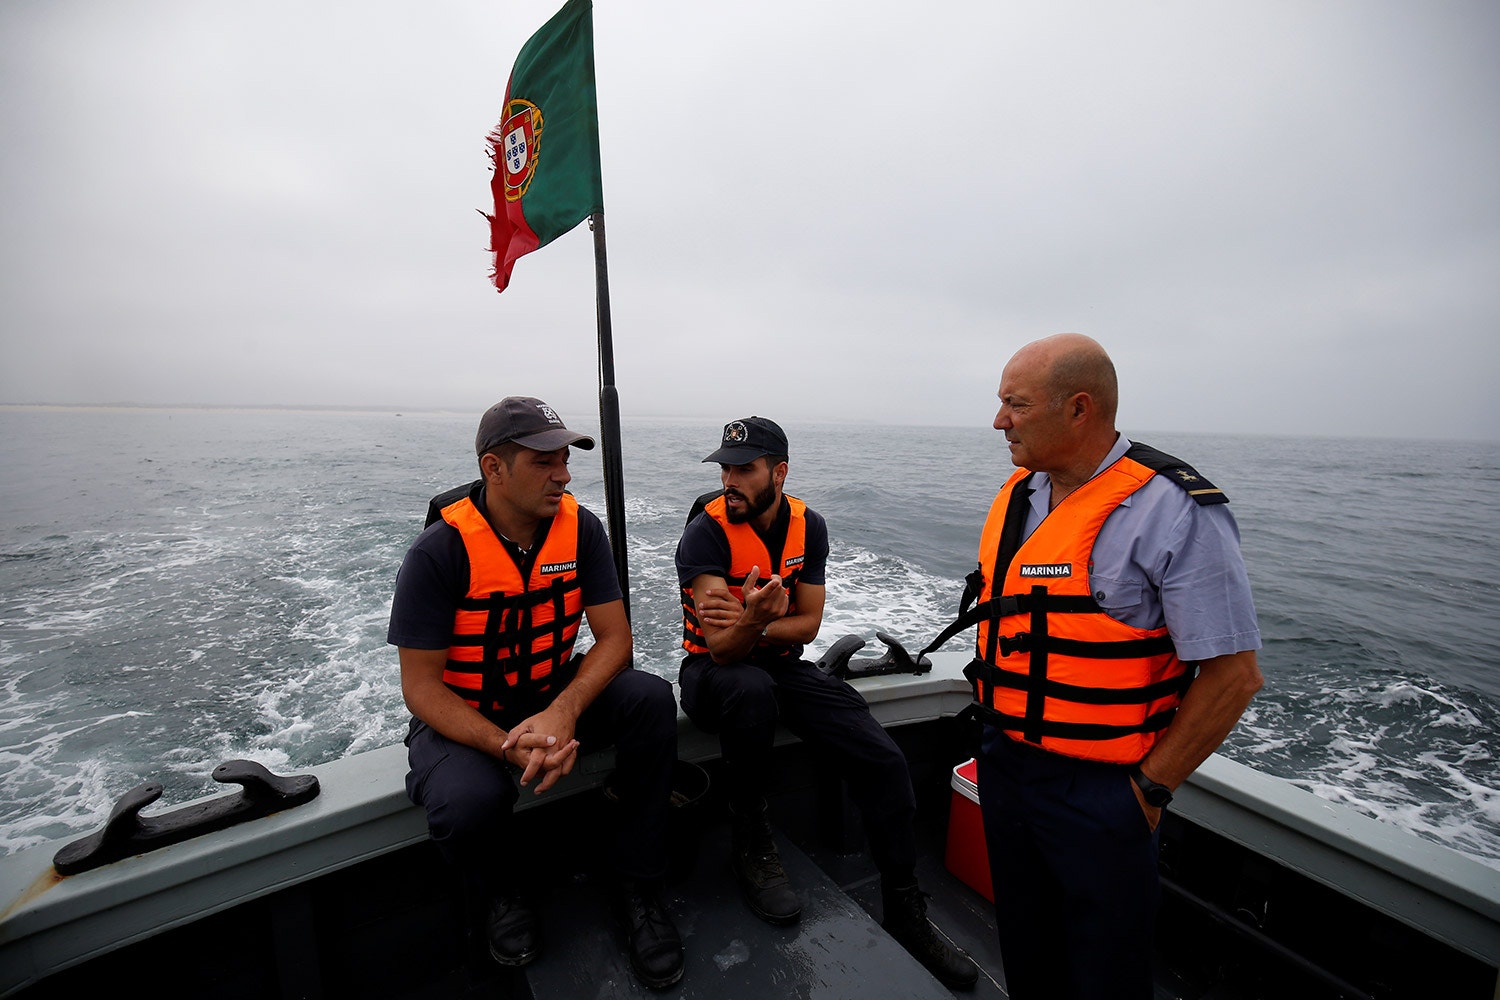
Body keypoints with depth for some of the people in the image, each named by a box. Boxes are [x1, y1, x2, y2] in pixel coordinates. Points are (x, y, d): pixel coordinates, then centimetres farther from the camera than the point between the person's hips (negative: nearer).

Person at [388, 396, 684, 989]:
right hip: (463, 716, -2)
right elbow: (420, 685, -16)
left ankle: (635, 889, -5)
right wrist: (508, 746, -30)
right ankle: (504, 891, 6)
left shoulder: (580, 528, -10)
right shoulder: (439, 551, -19)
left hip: (555, 698, 3)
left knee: (650, 699, -23)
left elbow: (613, 637, -11)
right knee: (468, 803, -33)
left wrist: (562, 713, -29)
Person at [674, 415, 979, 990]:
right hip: (712, 670, -3)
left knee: (883, 760, -12)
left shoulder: (807, 526, -3)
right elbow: (723, 649, -23)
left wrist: (751, 627, -20)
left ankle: (906, 915, 10)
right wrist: (754, 622, -45)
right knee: (754, 690, -40)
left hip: (783, 664, 4)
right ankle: (751, 846, -14)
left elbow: (808, 624, -2)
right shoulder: (705, 534, -17)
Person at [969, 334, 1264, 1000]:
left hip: (1099, 793, -5)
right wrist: (996, 737, 11)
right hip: (1002, 764, 6)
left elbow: (1233, 673, -18)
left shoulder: (1174, 512, -20)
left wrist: (1149, 788, -13)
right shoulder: (1017, 496, 1)